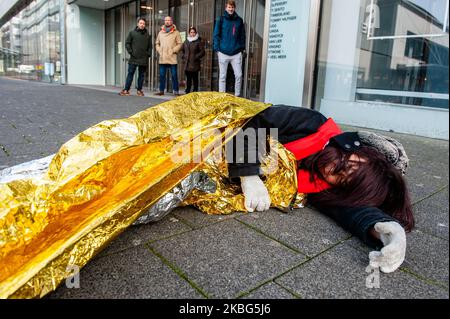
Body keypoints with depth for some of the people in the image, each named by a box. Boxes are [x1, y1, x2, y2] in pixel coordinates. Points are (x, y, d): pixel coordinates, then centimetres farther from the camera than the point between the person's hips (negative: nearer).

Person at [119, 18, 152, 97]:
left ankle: (139, 90, 14)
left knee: (142, 75, 6)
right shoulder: (132, 32, 4)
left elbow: (150, 46, 14)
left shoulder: (147, 35, 10)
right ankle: (126, 90, 2)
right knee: (130, 74, -1)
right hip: (134, 58, -2)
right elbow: (127, 43, 5)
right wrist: (130, 51, -7)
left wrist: (149, 54, 0)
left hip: (144, 59, 2)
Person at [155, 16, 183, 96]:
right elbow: (157, 43, 21)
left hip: (172, 58, -4)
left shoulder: (176, 32, 3)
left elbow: (180, 44, -1)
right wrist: (159, 50, 5)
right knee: (162, 75, 6)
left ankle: (176, 91, 3)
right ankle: (161, 90, 14)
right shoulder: (160, 32, 14)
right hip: (162, 58, 4)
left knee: (174, 75, -2)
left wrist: (173, 51, -10)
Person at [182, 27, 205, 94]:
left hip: (195, 64, -4)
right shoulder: (186, 42, 15)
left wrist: (196, 57, -14)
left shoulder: (198, 42, 0)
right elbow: (183, 51, 25)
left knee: (195, 78, -1)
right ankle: (187, 91, 16)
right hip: (187, 64, 5)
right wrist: (184, 59, 13)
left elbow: (202, 52, -4)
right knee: (188, 78, 9)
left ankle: (195, 91, 4)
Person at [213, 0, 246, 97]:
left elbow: (242, 35, 13)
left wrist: (242, 48, 5)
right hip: (223, 52, -1)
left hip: (236, 53, 2)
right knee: (222, 76, 4)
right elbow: (216, 35, 2)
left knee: (239, 75, -2)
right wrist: (217, 49, -5)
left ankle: (237, 95, 9)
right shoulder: (222, 19, 3)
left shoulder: (239, 20, 9)